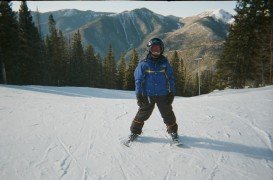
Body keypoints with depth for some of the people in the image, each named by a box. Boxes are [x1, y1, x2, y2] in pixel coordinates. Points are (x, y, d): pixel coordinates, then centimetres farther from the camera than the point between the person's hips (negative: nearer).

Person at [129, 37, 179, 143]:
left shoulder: (165, 63, 4)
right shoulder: (143, 64, -3)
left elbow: (170, 78, 8)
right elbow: (138, 79, -1)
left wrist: (171, 92, 3)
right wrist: (139, 94, -7)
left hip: (163, 95, 2)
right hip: (148, 95, -1)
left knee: (168, 114, 9)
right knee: (143, 114, 3)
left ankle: (173, 132, 29)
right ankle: (135, 131, 21)